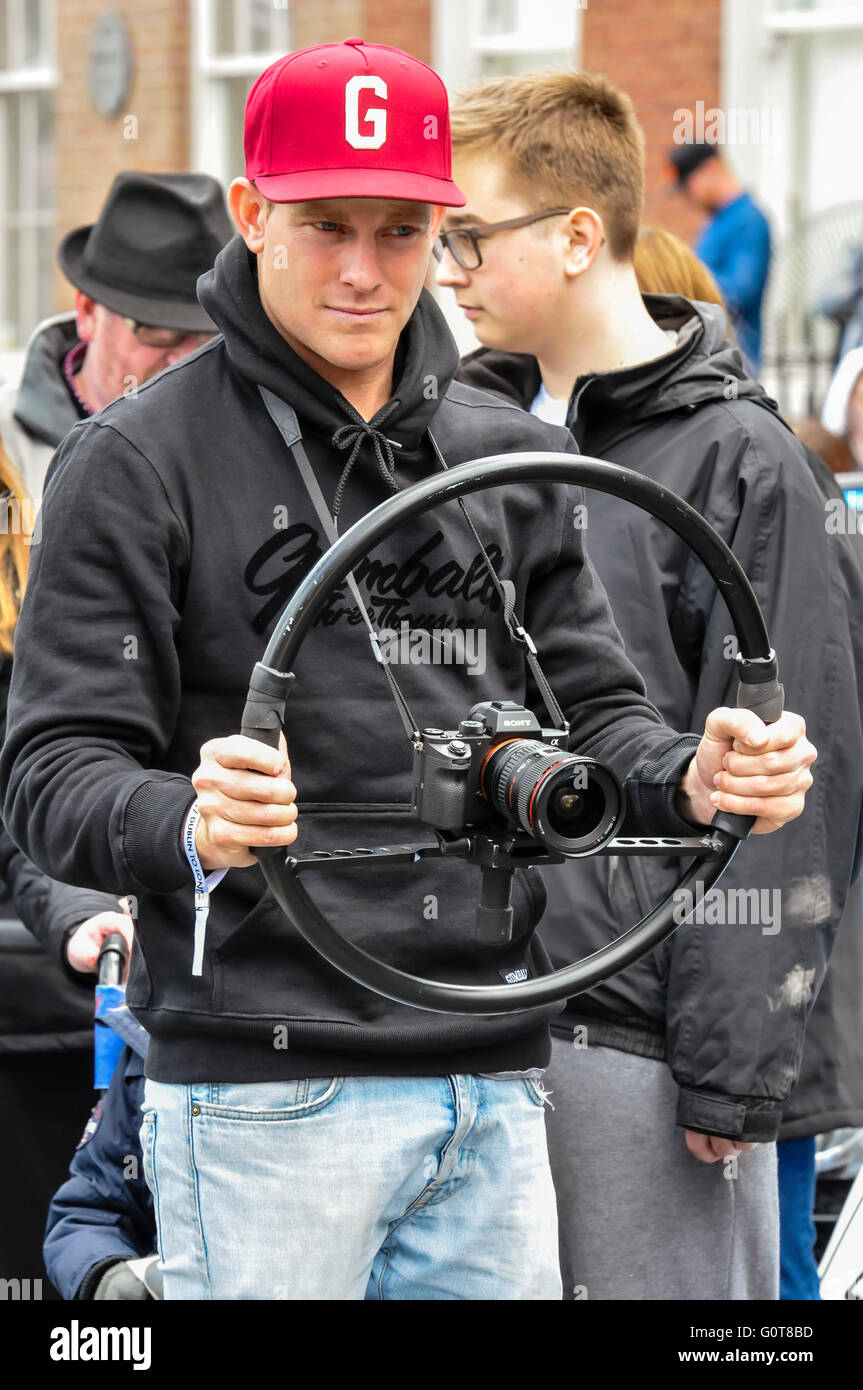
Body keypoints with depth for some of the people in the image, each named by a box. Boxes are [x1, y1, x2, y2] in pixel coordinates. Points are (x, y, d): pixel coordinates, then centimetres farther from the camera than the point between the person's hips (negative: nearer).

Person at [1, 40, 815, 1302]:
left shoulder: (511, 458, 14)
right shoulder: (136, 463, -2)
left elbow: (589, 708, 15)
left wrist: (686, 777, -9)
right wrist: (190, 823, -30)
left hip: (493, 1078, 5)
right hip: (265, 1089, -5)